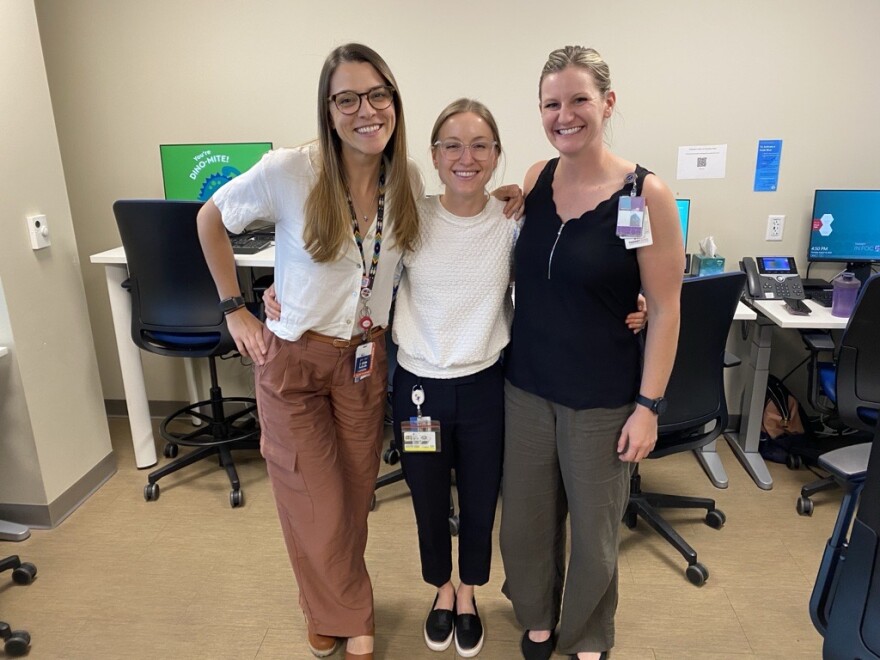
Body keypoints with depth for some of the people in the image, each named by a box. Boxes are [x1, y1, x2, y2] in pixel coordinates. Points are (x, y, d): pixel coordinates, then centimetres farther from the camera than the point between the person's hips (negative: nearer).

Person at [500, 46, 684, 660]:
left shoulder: (646, 193, -13)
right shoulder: (536, 179, 0)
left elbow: (665, 309, -10)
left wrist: (648, 406, -10)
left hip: (601, 399, -3)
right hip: (527, 385, 4)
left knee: (594, 527, 14)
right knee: (526, 517, 16)